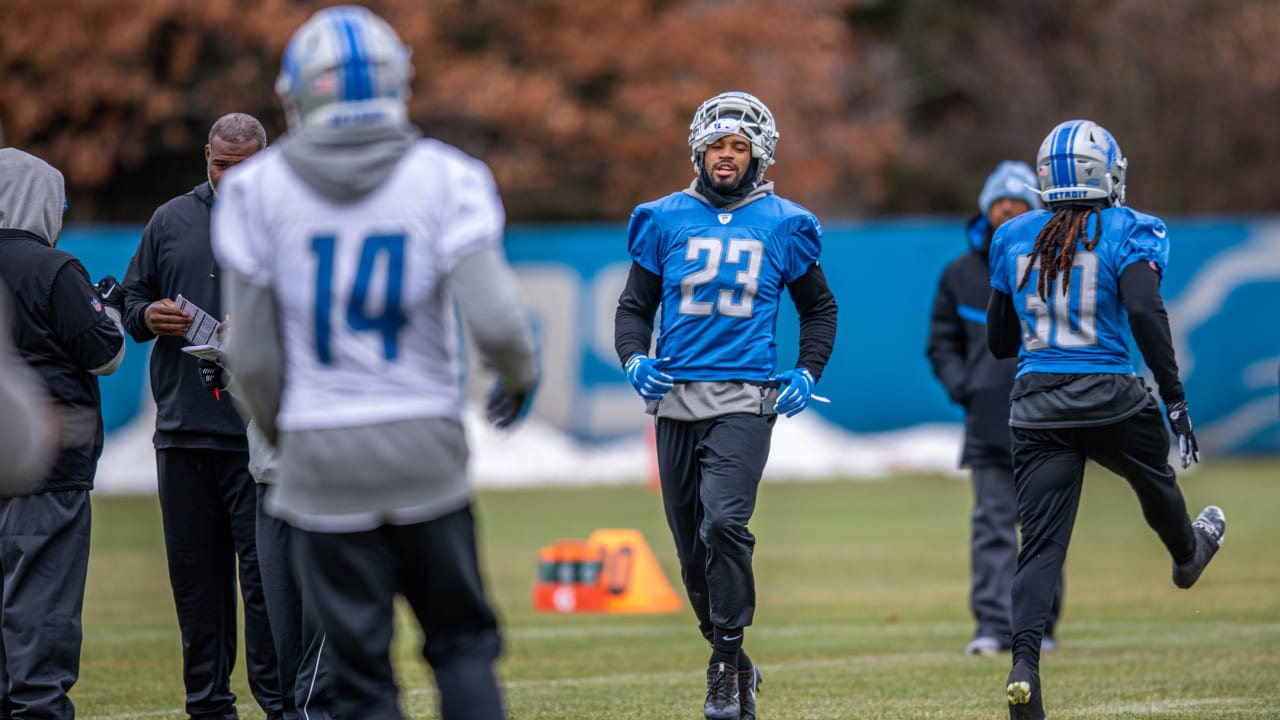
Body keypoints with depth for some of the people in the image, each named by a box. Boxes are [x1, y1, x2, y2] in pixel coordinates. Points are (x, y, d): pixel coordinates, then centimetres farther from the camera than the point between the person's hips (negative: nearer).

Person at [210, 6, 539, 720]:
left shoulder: (258, 189, -1)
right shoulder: (444, 179, -4)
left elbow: (252, 356, 0)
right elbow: (496, 320, -14)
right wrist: (520, 373, 9)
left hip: (322, 455, 0)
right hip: (425, 446, 0)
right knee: (462, 639, 15)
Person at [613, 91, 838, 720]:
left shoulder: (782, 225, 4)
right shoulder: (666, 220, 7)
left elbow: (818, 308, 17)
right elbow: (635, 306, 13)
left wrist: (808, 372, 1)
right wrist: (634, 359, -6)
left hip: (744, 399, -3)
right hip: (676, 399, 3)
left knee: (723, 524, -22)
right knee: (692, 549, 7)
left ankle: (727, 660, -11)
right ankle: (733, 666, 24)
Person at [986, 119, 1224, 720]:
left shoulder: (1014, 238, 8)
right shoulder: (1126, 232, -5)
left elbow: (999, 341, 14)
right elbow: (1144, 311, -19)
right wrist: (1174, 396, -16)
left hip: (1036, 404, 3)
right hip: (1111, 399, -3)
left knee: (1041, 542, -2)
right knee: (1154, 482, 30)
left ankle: (1024, 665, -19)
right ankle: (1188, 553, 60)